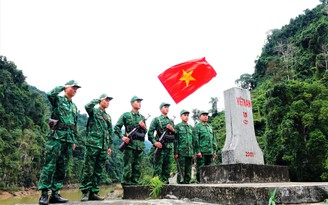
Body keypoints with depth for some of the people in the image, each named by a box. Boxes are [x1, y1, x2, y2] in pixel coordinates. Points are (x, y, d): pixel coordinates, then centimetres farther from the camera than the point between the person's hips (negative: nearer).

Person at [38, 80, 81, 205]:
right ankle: (44, 194, -4)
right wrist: (62, 87, -5)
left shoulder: (74, 106, 22)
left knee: (62, 168, 6)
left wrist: (74, 141, 19)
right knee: (50, 166, -8)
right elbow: (50, 94, -22)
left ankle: (55, 193, 12)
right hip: (56, 137, -7)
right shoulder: (58, 100, 3)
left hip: (68, 140, 7)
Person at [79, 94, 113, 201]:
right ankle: (85, 192, 3)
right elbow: (87, 106, -21)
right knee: (88, 170, -4)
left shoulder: (108, 116, 21)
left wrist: (110, 146, 16)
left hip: (104, 147, 6)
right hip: (93, 145, -6)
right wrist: (98, 99, -7)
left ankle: (93, 192, 12)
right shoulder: (94, 111, 4)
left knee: (98, 172, 7)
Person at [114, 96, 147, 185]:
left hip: (140, 145, 5)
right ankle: (126, 184, 4)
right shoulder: (126, 115, 3)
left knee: (137, 167, 8)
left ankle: (135, 183, 15)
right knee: (128, 167, -4)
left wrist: (144, 126, -1)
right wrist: (122, 137, -12)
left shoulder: (142, 117, 18)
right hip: (129, 144, -5)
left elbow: (145, 131, 20)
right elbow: (116, 127, 0)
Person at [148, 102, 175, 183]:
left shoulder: (171, 121, 19)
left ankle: (165, 181, 16)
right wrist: (154, 142, -18)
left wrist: (172, 129, 0)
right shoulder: (156, 119, 2)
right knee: (158, 167, -5)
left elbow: (175, 135, 21)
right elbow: (150, 132, -6)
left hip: (169, 147, 6)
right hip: (160, 146, -6)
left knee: (167, 167, 8)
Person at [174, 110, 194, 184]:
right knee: (181, 172, -3)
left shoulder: (190, 127, 17)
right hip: (181, 153, -5)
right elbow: (175, 140, -6)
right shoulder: (177, 126, 0)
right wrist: (176, 153, -12)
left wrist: (193, 153, 13)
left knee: (188, 172, 8)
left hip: (190, 153, 6)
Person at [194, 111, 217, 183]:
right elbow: (196, 140, -8)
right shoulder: (197, 127, -1)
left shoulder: (210, 127, 21)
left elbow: (213, 140, 22)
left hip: (210, 152, 7)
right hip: (201, 152, -6)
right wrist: (198, 151, -15)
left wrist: (214, 151, 15)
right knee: (200, 169, -5)